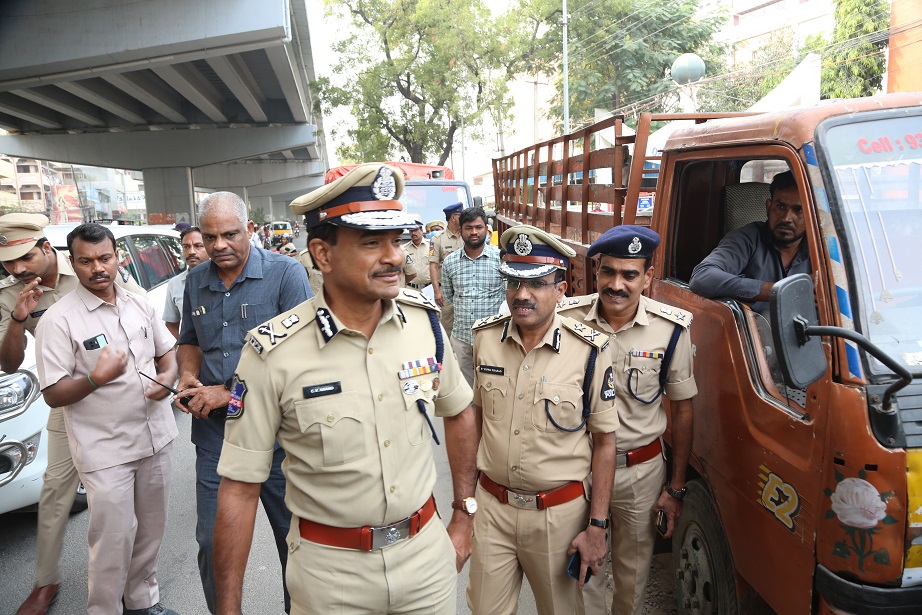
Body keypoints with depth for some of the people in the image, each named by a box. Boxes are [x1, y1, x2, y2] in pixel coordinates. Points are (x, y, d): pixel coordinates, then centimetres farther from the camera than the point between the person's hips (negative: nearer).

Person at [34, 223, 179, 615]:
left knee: (151, 530, 18)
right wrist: (97, 378, -28)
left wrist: (168, 377, -6)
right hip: (105, 451, -5)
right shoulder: (58, 320, -11)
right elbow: (53, 395, -11)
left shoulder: (140, 305, 5)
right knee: (114, 542, 1)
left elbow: (166, 351, 16)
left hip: (156, 436, 5)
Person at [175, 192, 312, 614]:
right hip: (214, 432, 4)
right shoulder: (196, 281, 8)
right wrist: (189, 377, 1)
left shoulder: (285, 273, -9)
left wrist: (231, 393, -16)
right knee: (213, 543, 13)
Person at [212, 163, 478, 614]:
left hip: (427, 551, 3)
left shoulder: (424, 319, -9)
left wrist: (464, 516, 9)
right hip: (330, 567, -2)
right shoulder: (273, 353, -19)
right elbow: (240, 487, -12)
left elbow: (457, 411, 7)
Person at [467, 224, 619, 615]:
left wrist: (596, 526, -7)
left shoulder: (589, 351, -14)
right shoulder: (485, 337, -4)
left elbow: (604, 442, -7)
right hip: (492, 506, 3)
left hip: (560, 513, -2)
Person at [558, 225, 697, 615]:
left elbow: (682, 410, 1)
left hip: (641, 470, 0)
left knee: (633, 573, 17)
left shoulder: (671, 330, -9)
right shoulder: (567, 319, -10)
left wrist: (676, 487, 3)